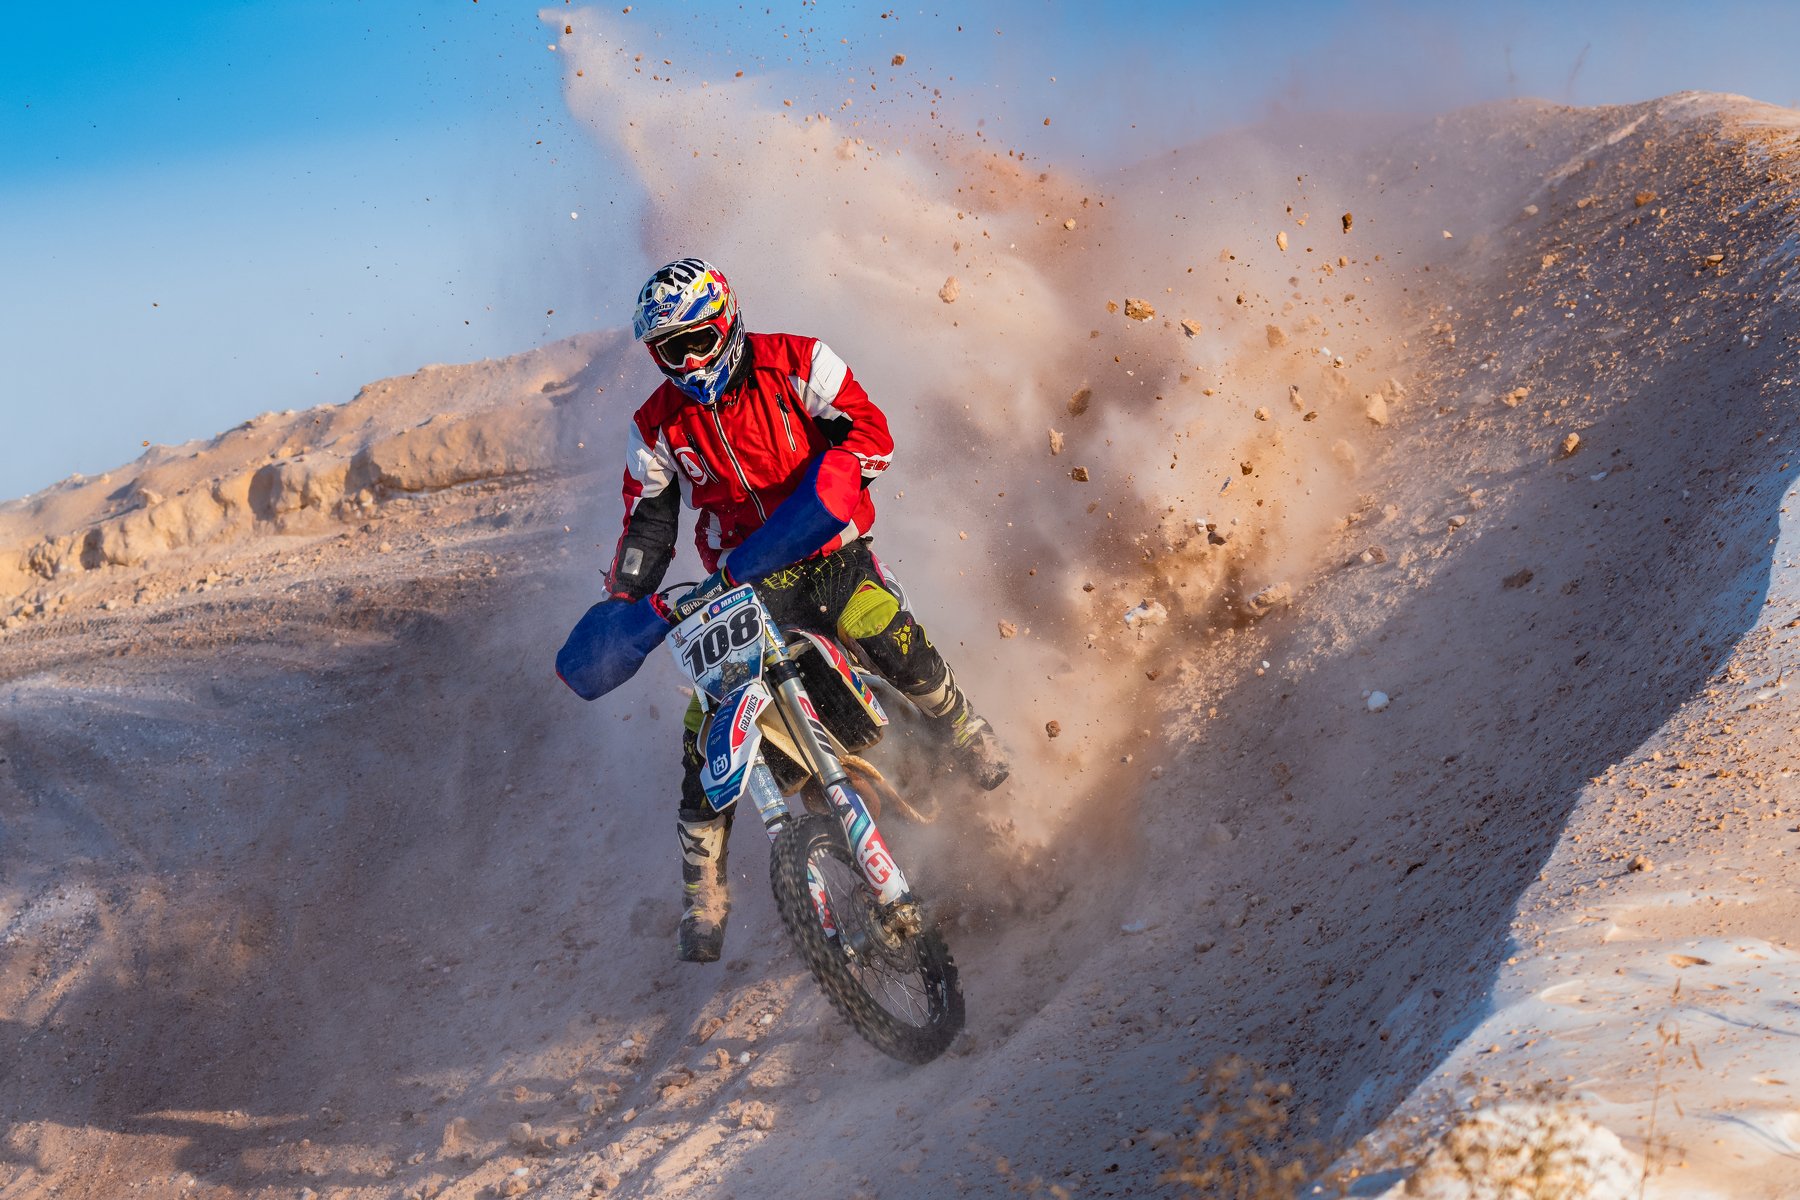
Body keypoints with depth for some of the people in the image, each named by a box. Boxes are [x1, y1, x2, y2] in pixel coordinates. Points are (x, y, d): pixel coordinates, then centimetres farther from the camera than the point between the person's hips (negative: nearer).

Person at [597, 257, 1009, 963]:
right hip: (740, 578, 2)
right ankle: (702, 891, 5)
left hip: (829, 552, -1)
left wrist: (830, 484, -30)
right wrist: (623, 603, 2)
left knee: (887, 634, -26)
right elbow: (647, 519, 12)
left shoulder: (795, 363, -7)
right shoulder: (658, 427, 3)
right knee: (706, 729, -9)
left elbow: (870, 430, -12)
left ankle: (962, 733, 7)